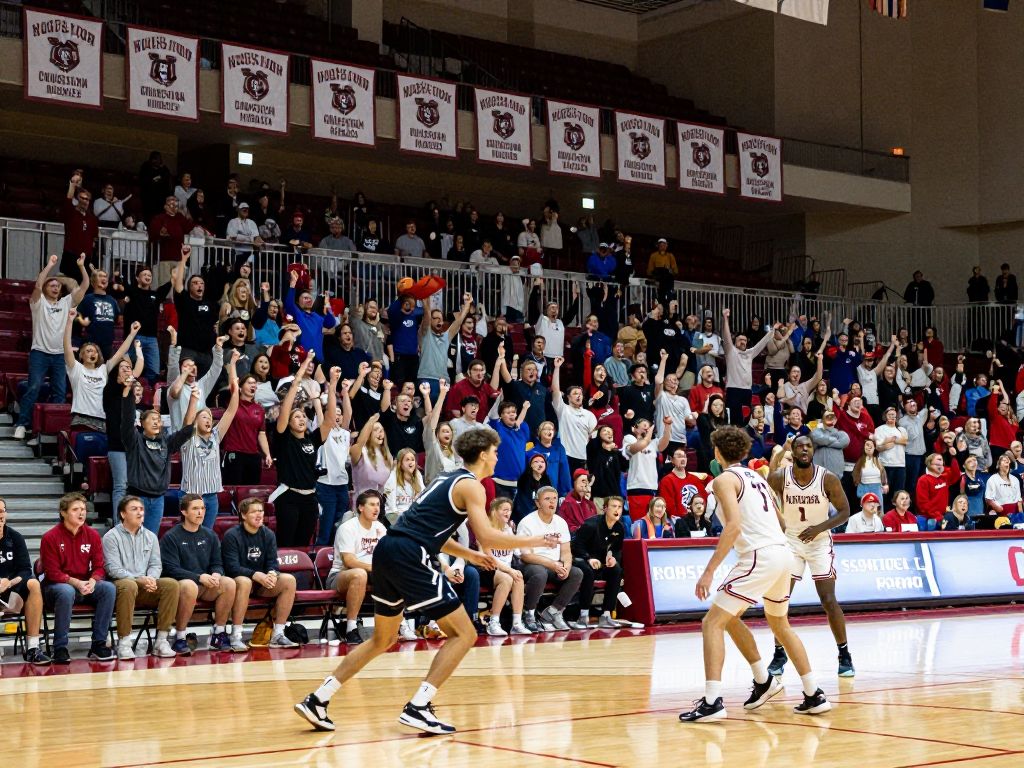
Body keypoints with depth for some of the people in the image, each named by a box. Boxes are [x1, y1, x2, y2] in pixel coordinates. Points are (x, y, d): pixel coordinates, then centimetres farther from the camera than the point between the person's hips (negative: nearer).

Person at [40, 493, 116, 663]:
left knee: (109, 588, -24)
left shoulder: (92, 535, 5)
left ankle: (98, 645, -19)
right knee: (66, 591, -38)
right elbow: (52, 573, -10)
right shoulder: (50, 537, -6)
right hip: (56, 586, -4)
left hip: (86, 584, 4)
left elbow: (99, 567, 5)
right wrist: (75, 582, -24)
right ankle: (60, 648, -28)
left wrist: (92, 581, -18)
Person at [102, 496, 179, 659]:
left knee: (171, 584, -23)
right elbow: (114, 569, -10)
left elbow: (156, 565, 12)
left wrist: (151, 579, -13)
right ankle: (124, 642, -33)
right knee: (128, 585, -39)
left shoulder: (150, 537, 18)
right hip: (121, 584, -5)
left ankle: (161, 640, -21)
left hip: (146, 590, 5)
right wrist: (140, 580, -22)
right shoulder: (111, 537, 1)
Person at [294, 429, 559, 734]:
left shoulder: (448, 478, 25)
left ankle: (317, 700, 17)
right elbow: (488, 537, -12)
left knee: (383, 640, 22)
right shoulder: (471, 486, -2)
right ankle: (417, 708, -8)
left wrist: (469, 555, 34)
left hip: (387, 550, 9)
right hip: (409, 558, -9)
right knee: (463, 634, -1)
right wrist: (535, 541, 0)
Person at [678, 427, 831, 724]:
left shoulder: (725, 479, -4)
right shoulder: (756, 476, 21)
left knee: (712, 623, -5)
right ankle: (814, 696, 26)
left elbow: (734, 525, -18)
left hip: (759, 556, -9)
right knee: (780, 624, 28)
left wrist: (710, 570, -21)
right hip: (783, 553, 9)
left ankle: (712, 701, -17)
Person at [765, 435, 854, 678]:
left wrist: (819, 528, -22)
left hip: (820, 542, -1)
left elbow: (844, 512, -9)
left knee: (829, 601, -8)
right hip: (790, 542, 1)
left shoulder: (828, 479, -14)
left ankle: (844, 654, 5)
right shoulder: (780, 476, -12)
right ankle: (779, 654, 11)